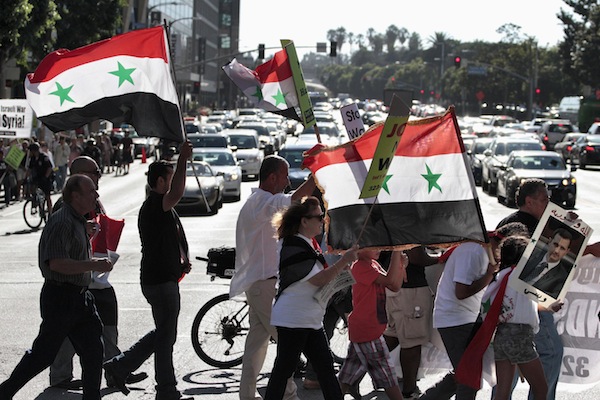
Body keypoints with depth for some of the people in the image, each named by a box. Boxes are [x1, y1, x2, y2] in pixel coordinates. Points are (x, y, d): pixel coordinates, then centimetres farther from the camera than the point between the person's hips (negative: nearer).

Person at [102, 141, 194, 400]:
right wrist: (183, 160, -42)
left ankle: (120, 366, 21)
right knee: (165, 335, 0)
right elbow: (175, 194, -40)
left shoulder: (159, 207, 17)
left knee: (163, 333, 19)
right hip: (161, 281, -10)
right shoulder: (154, 205, -17)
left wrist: (182, 262, 12)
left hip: (164, 278, 10)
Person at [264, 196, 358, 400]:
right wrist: (343, 261, -17)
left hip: (311, 320, 10)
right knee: (283, 369, -4)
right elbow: (319, 280, -20)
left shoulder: (308, 243, 14)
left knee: (325, 366, 9)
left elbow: (318, 274, 23)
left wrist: (338, 269, 7)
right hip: (292, 320, -10)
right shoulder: (293, 246, -17)